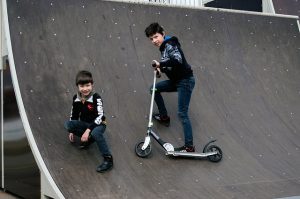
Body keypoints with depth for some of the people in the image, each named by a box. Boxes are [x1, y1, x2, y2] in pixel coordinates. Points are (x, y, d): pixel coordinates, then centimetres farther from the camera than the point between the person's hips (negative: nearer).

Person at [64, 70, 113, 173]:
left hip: (98, 124, -5)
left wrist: (88, 130, -32)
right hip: (84, 123, 6)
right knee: (67, 124, -20)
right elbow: (74, 115, 11)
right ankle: (89, 138, -6)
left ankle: (108, 159, -31)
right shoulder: (76, 98, -3)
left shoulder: (96, 98, -19)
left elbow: (99, 117, -25)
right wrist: (72, 131, 12)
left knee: (95, 132, -40)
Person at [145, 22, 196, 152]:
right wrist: (161, 69, 5)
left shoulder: (170, 45, -15)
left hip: (185, 81, -10)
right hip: (176, 81, 10)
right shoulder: (164, 47, 14)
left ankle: (189, 146, -9)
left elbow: (178, 60, -34)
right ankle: (164, 117, 30)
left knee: (182, 114, -12)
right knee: (154, 88, 19)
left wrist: (160, 63, -24)